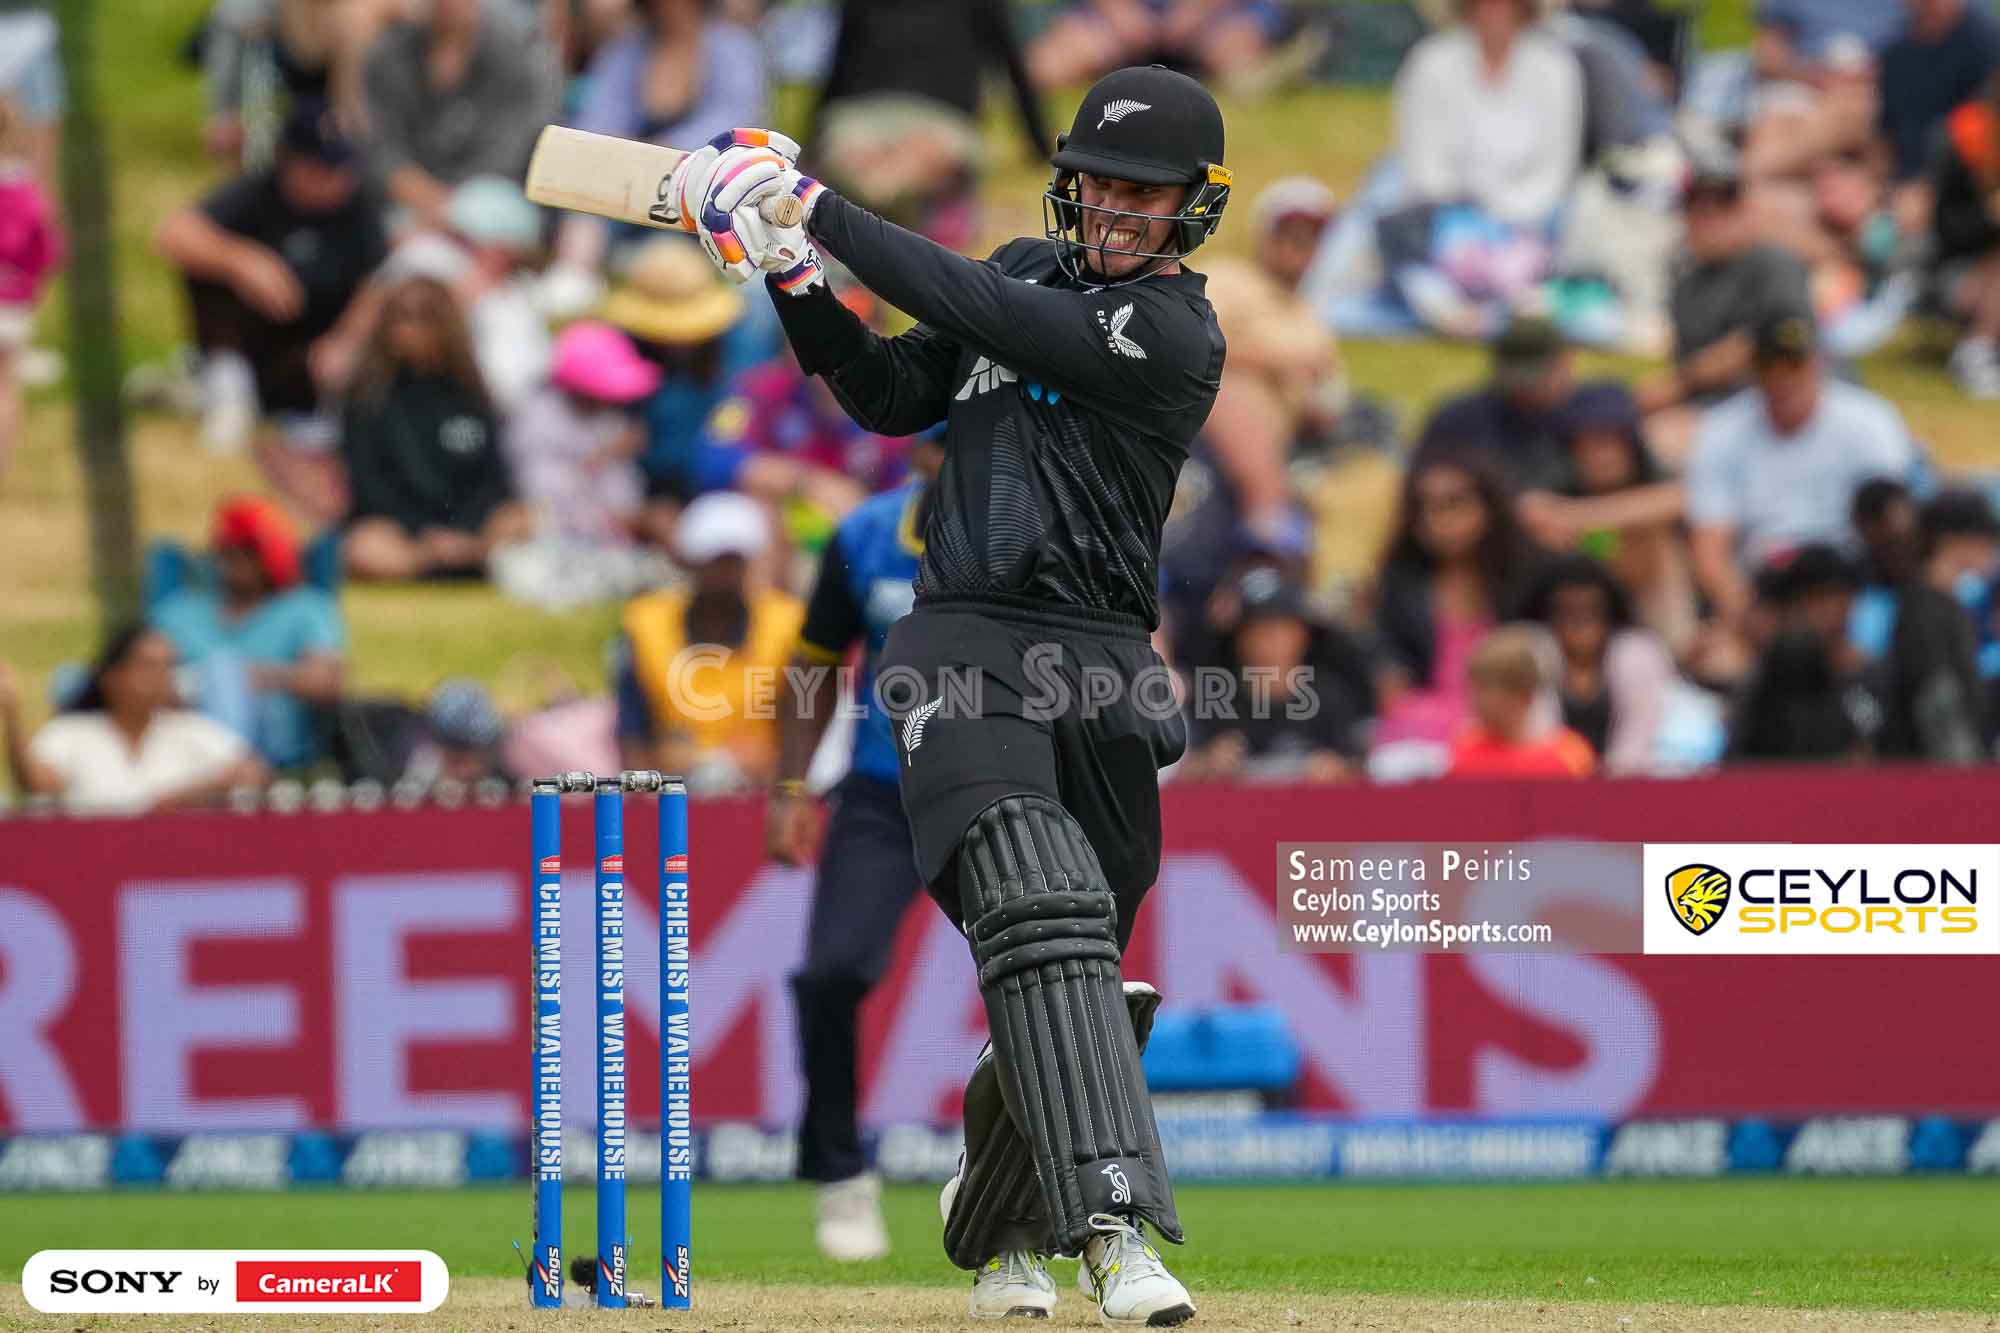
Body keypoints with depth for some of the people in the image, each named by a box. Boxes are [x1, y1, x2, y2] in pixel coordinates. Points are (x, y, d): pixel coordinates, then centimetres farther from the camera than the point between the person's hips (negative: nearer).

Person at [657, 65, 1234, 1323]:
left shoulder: (1177, 335, -4)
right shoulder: (1035, 270, 16)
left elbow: (985, 312, -13)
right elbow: (894, 395, 17)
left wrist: (820, 205, -11)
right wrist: (800, 283, 2)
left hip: (1102, 664, -2)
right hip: (967, 647, 2)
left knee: (1068, 973, 3)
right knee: (1039, 905, -22)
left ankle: (998, 1220, 30)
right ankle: (1114, 1229, -33)